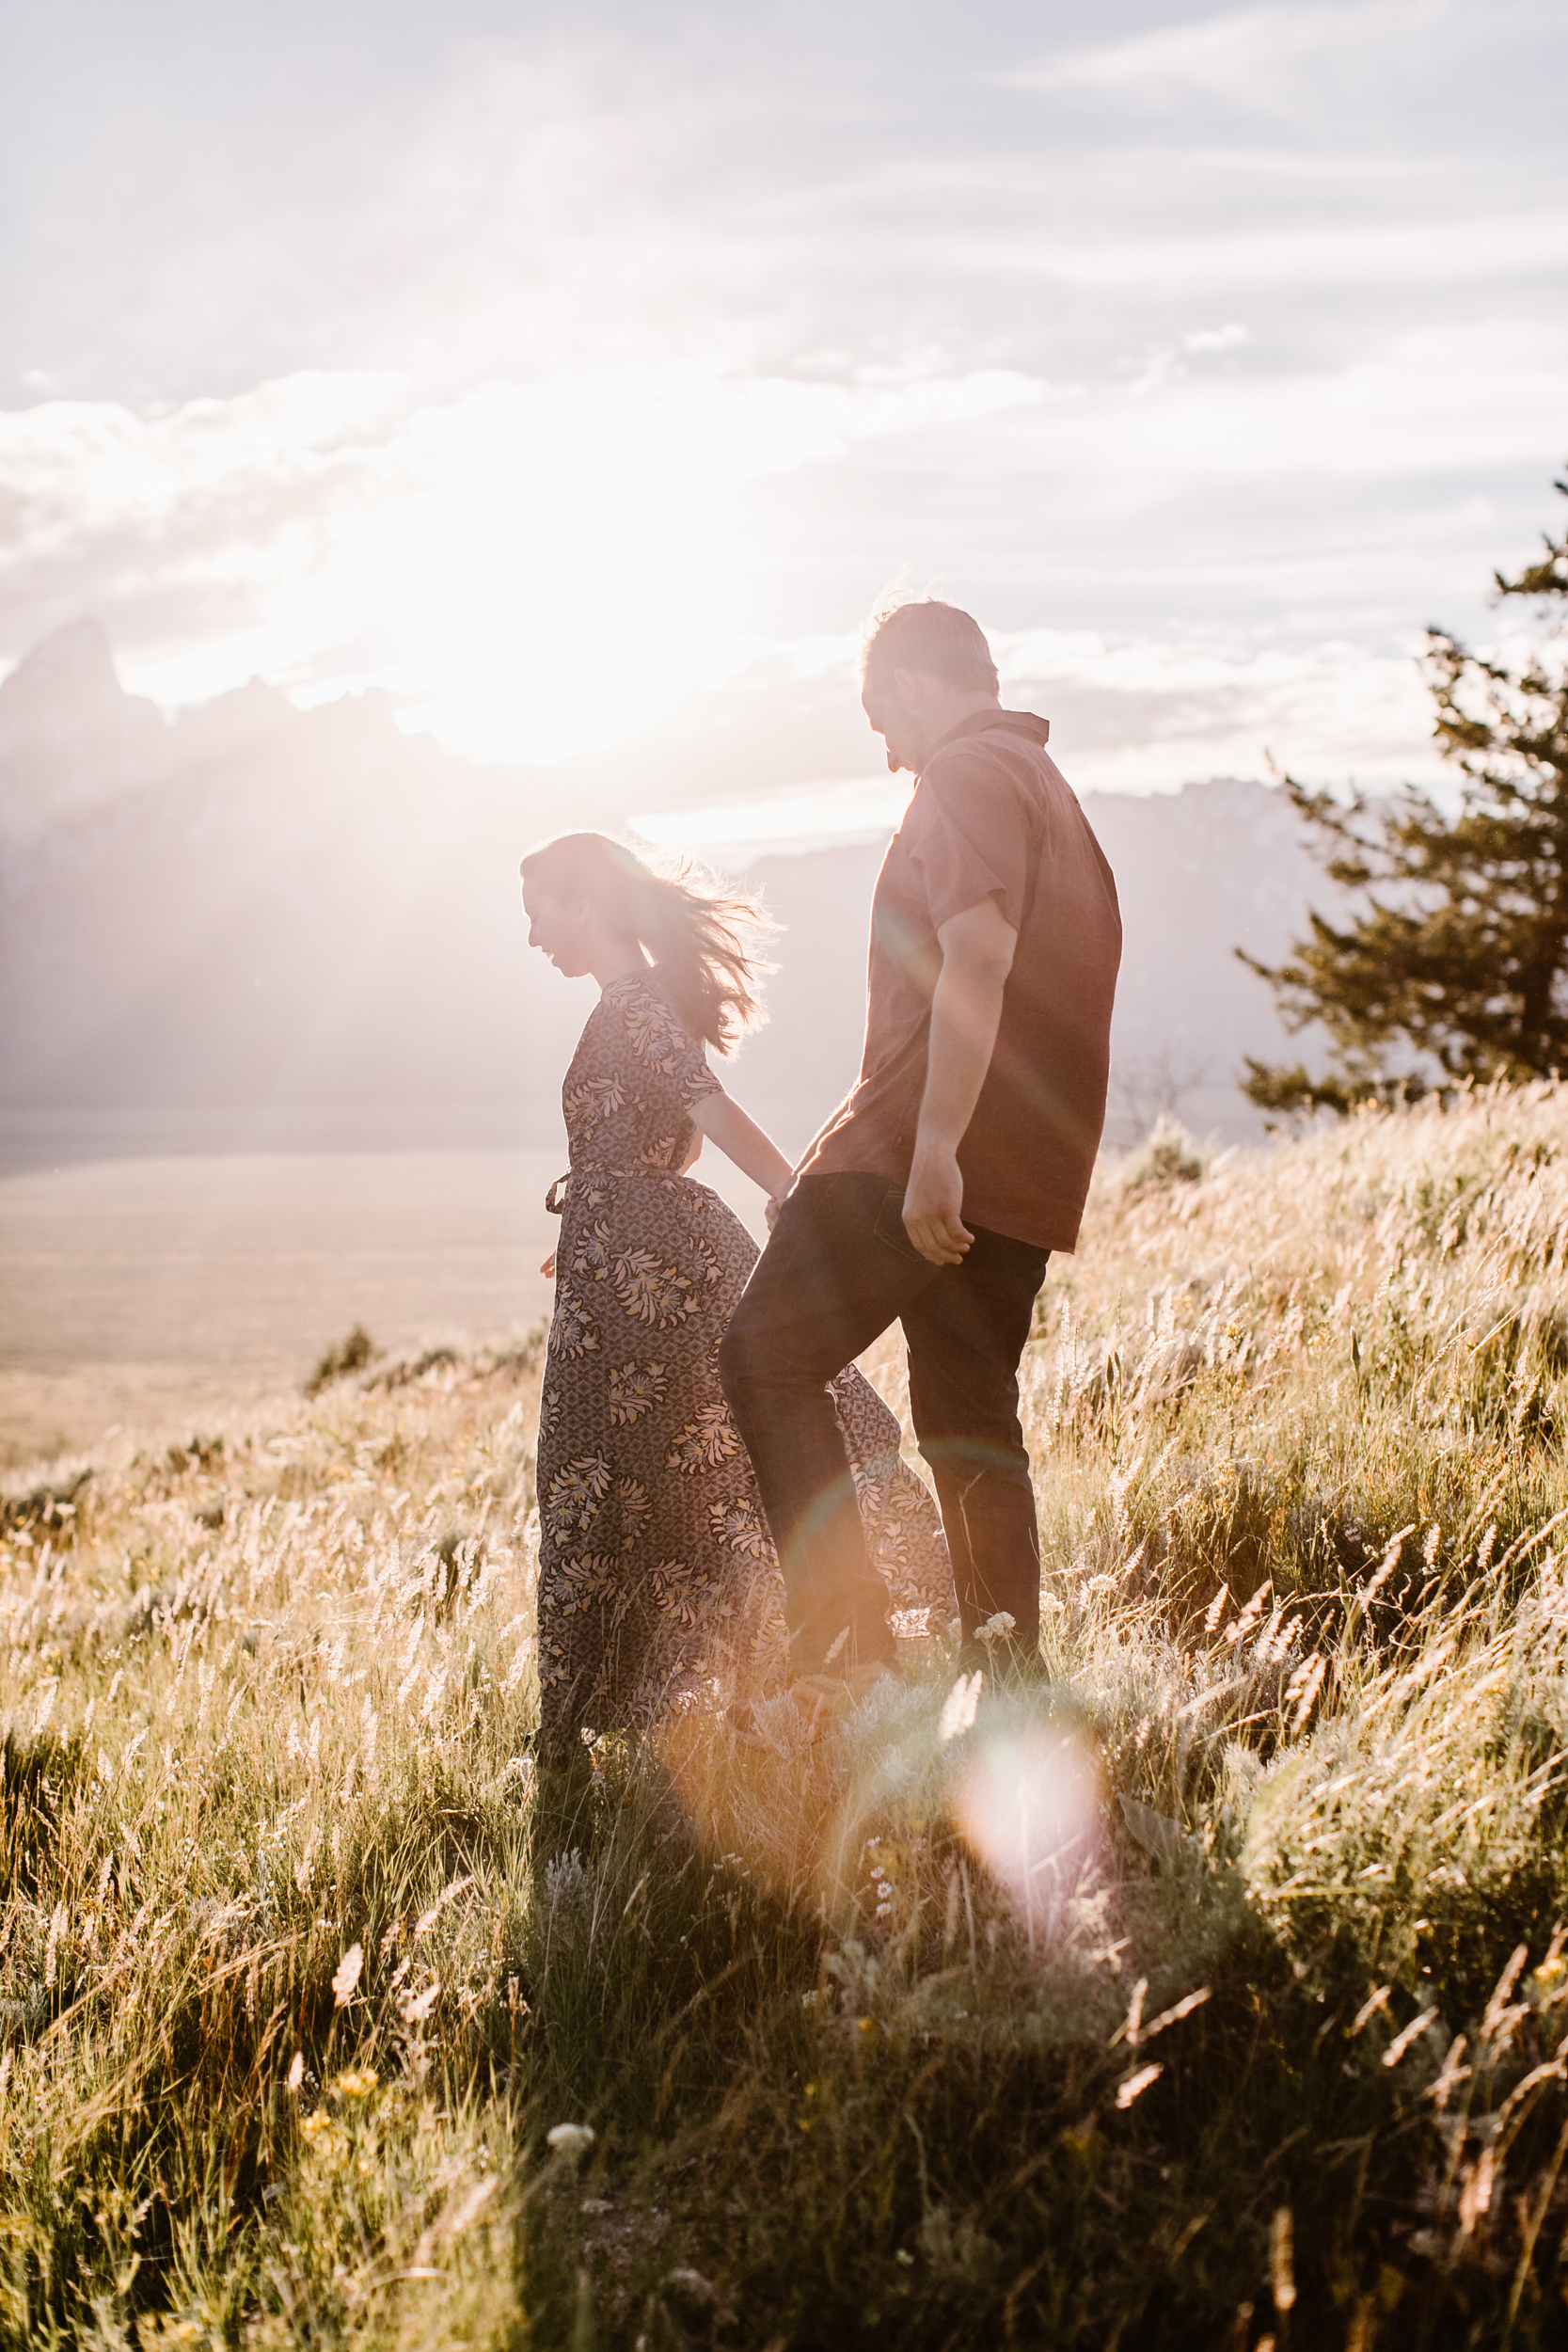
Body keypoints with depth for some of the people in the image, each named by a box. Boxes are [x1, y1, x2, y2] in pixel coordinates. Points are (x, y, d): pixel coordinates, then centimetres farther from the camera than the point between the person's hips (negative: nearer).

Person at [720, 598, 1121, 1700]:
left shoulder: (968, 775, -5)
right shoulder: (1054, 790, 26)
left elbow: (978, 956, -20)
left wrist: (935, 1146, -27)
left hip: (936, 1149, -10)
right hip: (1027, 1173, 10)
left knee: (767, 1356, -11)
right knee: (970, 1421, 12)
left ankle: (847, 1637, -21)